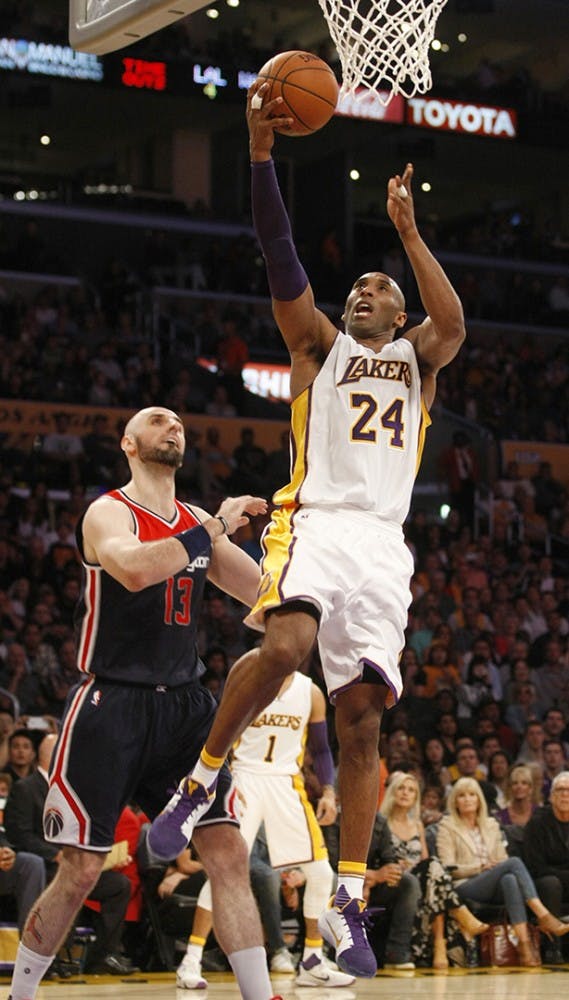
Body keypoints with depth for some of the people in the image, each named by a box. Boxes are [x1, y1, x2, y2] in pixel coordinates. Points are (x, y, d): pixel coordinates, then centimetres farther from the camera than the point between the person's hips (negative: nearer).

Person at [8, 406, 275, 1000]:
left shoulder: (198, 524, 13)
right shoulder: (108, 513, -6)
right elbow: (134, 570, -29)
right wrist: (215, 529, -23)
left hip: (183, 706, 5)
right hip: (111, 704, -5)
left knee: (228, 855, -5)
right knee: (81, 872, -2)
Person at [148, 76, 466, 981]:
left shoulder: (417, 358, 21)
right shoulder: (320, 345, 16)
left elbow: (455, 324, -3)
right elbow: (283, 264, 1)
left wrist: (408, 232, -4)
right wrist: (260, 156, -10)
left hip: (383, 541, 2)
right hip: (315, 521, -2)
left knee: (362, 713, -4)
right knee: (284, 646, -32)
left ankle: (348, 903, -1)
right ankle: (202, 780, -10)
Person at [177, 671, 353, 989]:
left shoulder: (311, 693, 5)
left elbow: (320, 748, 13)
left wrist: (328, 792, 0)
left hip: (287, 783, 4)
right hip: (246, 779, -4)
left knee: (321, 873, 0)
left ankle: (313, 963, 14)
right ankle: (191, 961, -8)